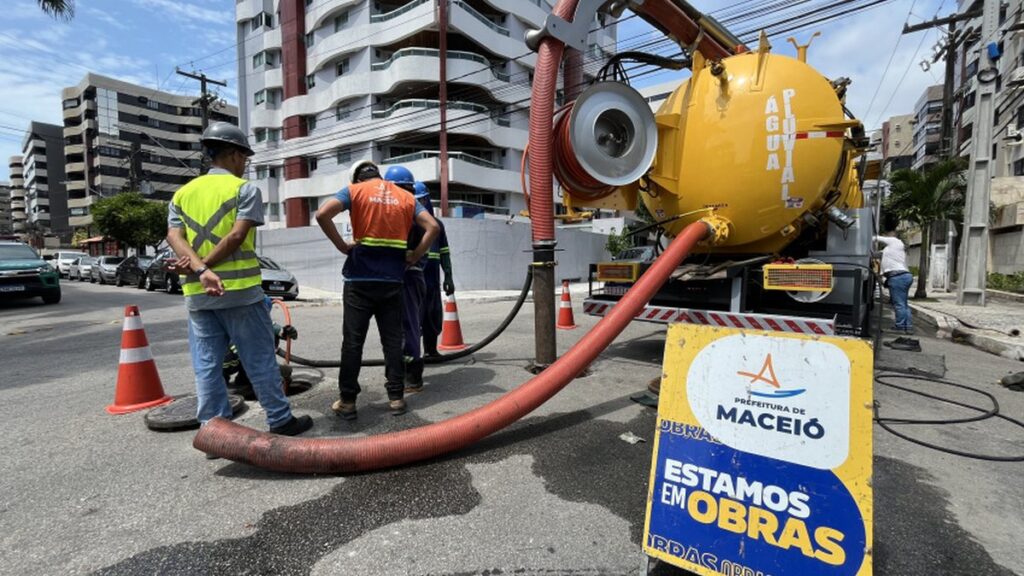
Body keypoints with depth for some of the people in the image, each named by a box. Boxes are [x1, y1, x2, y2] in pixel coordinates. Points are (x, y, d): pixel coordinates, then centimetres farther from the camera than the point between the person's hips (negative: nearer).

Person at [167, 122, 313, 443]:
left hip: (197, 294, 5)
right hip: (240, 289, -5)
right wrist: (203, 266, -9)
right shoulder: (245, 189, -2)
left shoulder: (183, 193, 15)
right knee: (260, 360, 3)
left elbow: (174, 237, 0)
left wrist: (200, 269, -14)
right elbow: (237, 236, -15)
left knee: (207, 365, 8)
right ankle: (280, 421, 11)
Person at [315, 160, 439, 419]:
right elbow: (432, 226, 2)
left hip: (360, 280, -2)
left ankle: (347, 401, 10)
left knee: (353, 341, 5)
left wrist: (342, 246, -5)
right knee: (392, 340, 8)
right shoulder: (405, 196, 11)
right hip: (392, 281, 2)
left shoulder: (354, 190, 3)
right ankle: (396, 397, 12)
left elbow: (322, 215, -12)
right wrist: (415, 256, 4)